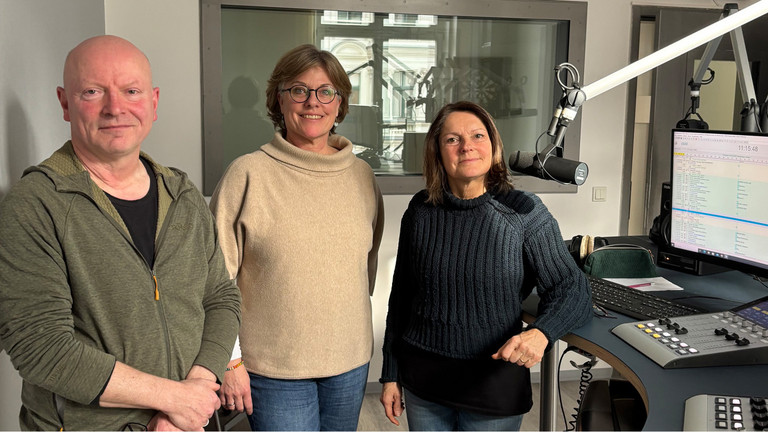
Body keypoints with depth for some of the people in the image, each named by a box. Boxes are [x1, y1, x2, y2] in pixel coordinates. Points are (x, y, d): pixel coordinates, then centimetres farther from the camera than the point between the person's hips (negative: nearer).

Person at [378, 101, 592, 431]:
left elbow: (572, 291, -10)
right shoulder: (421, 211, -2)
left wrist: (540, 333, -31)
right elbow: (400, 298, 6)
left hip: (495, 385, -2)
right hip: (422, 381, 3)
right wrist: (391, 374, 8)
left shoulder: (524, 212, -11)